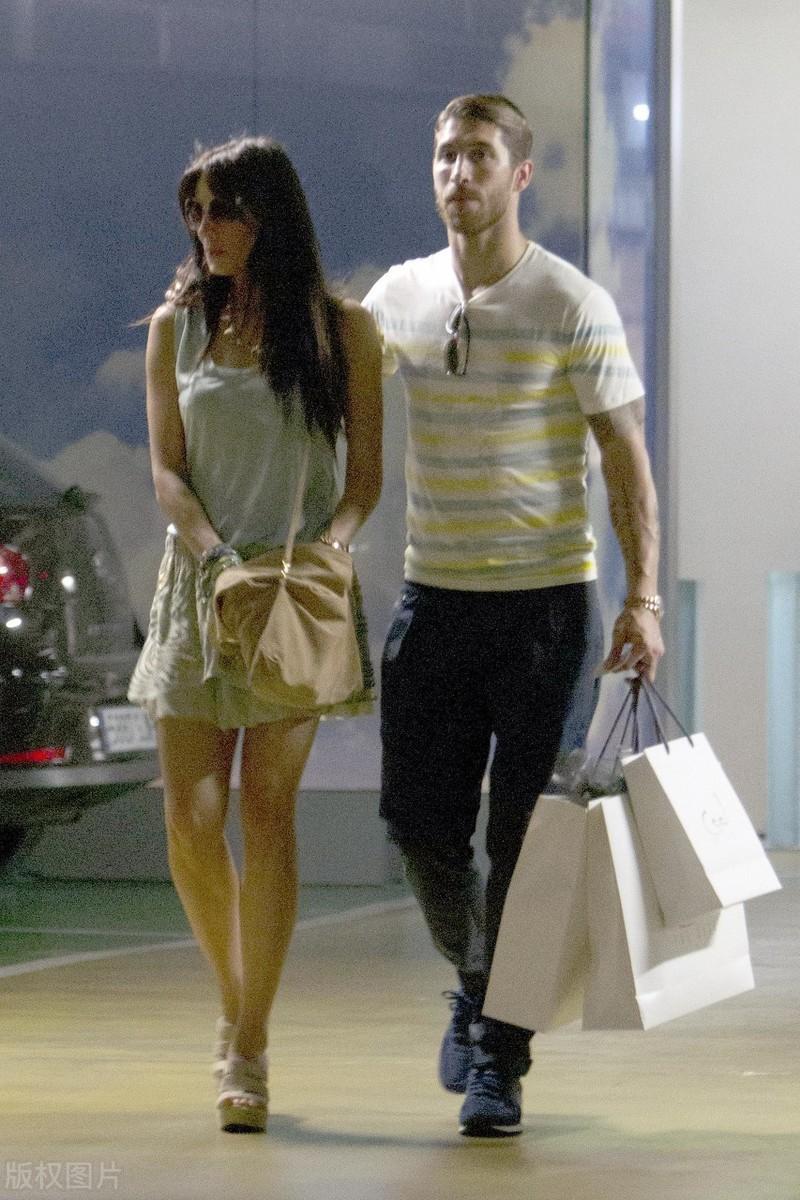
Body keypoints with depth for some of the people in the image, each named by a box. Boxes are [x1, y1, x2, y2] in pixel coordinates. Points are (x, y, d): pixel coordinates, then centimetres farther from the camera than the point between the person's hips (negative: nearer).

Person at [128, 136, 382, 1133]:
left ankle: (249, 1051, -2)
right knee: (191, 821, -4)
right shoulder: (176, 327, 7)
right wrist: (215, 555, -16)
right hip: (200, 584, 2)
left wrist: (326, 546, -17)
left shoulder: (340, 329, 2)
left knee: (267, 811, -7)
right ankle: (236, 1003, 22)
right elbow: (165, 469, 1)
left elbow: (365, 473, 2)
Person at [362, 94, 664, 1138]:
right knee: (422, 825, 6)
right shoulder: (400, 296, 6)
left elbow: (626, 456, -6)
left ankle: (499, 1062, 3)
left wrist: (644, 597, -12)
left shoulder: (574, 306, -7)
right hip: (433, 599, 4)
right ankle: (476, 985, 33)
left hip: (547, 601, -4)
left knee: (523, 837, -4)